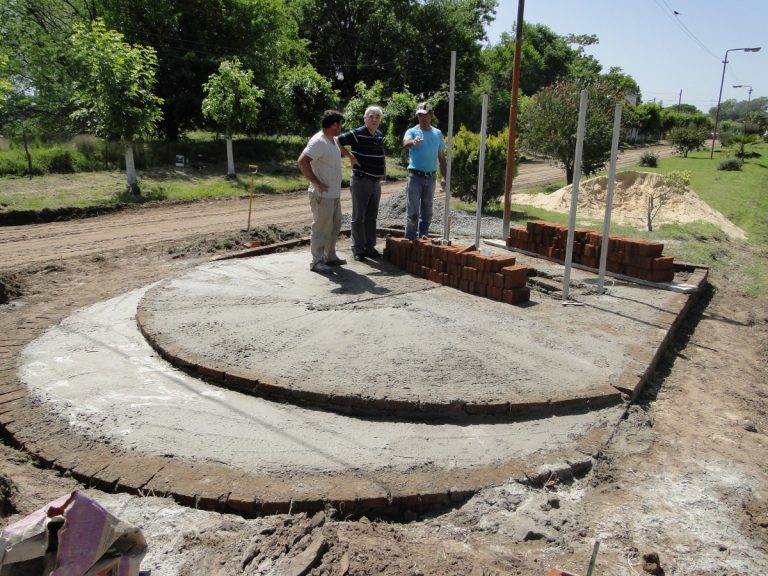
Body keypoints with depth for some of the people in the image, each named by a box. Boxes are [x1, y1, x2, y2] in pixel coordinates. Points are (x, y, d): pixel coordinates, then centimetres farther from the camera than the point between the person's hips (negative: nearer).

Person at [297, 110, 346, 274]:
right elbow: (302, 162, -27)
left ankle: (330, 256, 29)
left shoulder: (332, 140, 12)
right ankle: (317, 261, 5)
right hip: (323, 195, -10)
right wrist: (316, 182, -24)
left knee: (334, 226, 17)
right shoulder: (318, 141, -18)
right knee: (321, 228, -3)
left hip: (334, 194, 10)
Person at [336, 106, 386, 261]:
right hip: (361, 180, -7)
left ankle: (370, 247, 20)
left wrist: (383, 164, 12)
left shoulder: (380, 136, 12)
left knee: (372, 216, 12)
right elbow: (337, 141, -14)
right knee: (359, 216, 0)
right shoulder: (357, 134, -11)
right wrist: (350, 156, -16)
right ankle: (358, 249, 7)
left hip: (376, 181, 7)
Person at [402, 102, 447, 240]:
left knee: (427, 211, 10)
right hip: (415, 176, -4)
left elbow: (441, 157, 14)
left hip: (430, 178, 4)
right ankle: (410, 239, 3)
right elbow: (405, 143, -27)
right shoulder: (412, 131, -3)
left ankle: (423, 237, 19)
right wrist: (413, 142, -50)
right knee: (412, 211, -5)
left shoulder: (437, 134, 10)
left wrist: (443, 177, 7)